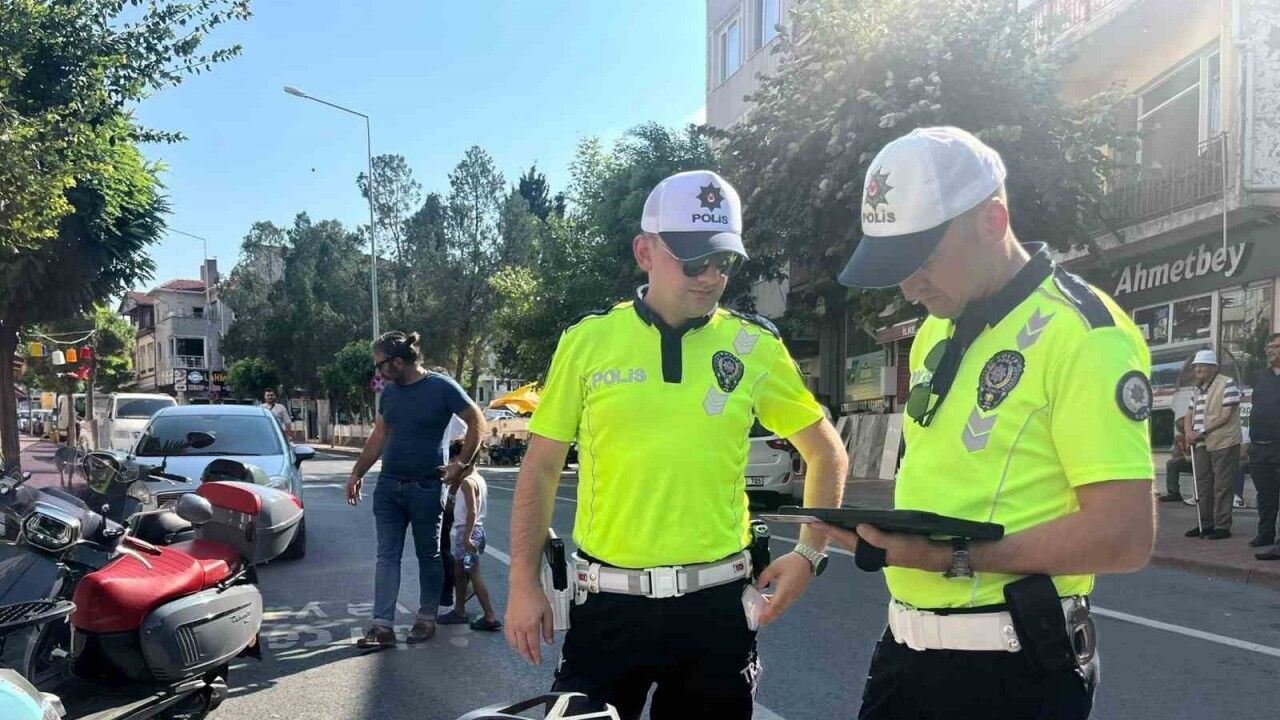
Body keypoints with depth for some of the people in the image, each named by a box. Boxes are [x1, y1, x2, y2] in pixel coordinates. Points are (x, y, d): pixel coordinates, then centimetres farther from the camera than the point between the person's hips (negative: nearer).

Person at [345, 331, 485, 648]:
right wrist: (357, 474, 15)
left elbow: (477, 422, -6)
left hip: (426, 487, -5)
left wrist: (462, 464, -8)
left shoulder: (441, 387, -10)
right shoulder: (390, 392, 8)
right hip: (388, 486, 5)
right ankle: (383, 625, 3)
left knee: (429, 555, 8)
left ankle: (426, 618, 21)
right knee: (387, 556, 2)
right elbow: (378, 436, 16)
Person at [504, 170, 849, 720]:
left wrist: (810, 552, 1)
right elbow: (540, 469, 3)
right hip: (609, 605, 0)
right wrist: (524, 584, 0)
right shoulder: (587, 340, -3)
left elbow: (827, 452, 10)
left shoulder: (755, 347, -1)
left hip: (715, 605, 1)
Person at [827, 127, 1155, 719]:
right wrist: (890, 534, -1)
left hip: (1010, 671, -7)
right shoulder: (934, 335, 11)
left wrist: (955, 557, -22)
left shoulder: (1081, 332, -15)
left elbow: (1125, 535, -20)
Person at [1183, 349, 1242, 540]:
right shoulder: (1198, 389, 16)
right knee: (1203, 485, 11)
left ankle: (1222, 526, 1)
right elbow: (1190, 414, 18)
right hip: (1202, 445, 8)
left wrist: (1201, 432, -17)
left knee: (1222, 487, -4)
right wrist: (1189, 432, -3)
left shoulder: (1227, 384, -9)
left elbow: (1226, 416, -16)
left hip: (1224, 443, -8)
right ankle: (1206, 524, 19)